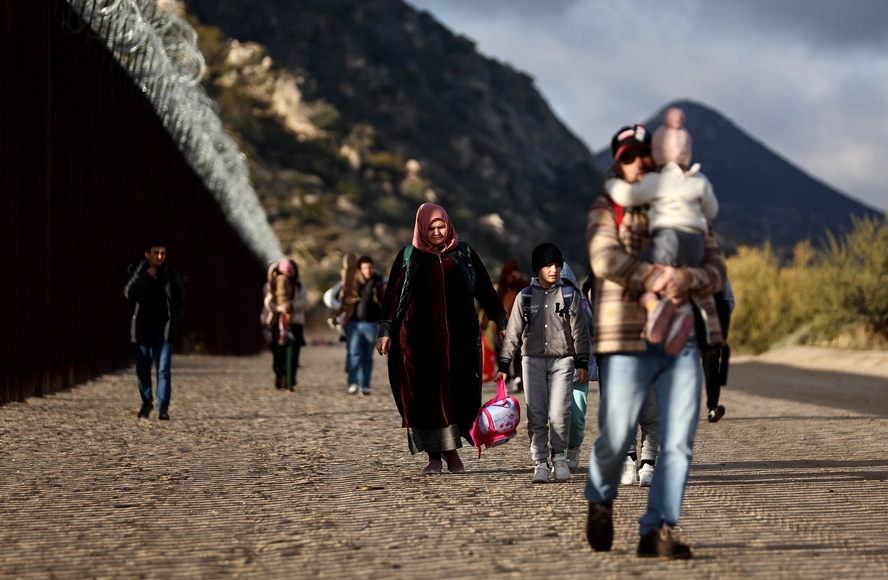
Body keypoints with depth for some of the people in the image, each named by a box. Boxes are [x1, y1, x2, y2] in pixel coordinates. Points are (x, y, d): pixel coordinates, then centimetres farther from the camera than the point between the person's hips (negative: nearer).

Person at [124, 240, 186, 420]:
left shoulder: (171, 275, 4)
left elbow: (180, 302, 10)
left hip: (164, 330, -1)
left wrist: (175, 321, -5)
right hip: (143, 329, 1)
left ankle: (163, 409, -10)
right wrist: (148, 275, -15)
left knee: (163, 370, -10)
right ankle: (147, 402, 28)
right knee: (142, 370, 8)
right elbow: (130, 293, -14)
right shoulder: (139, 273, 4)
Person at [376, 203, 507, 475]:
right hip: (419, 337, -1)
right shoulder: (408, 256, 6)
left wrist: (502, 323, 8)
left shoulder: (464, 253, 9)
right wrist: (385, 331, -3)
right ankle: (433, 456, 3)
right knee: (424, 392, -2)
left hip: (456, 337, 1)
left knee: (455, 390, -4)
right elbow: (392, 295, 5)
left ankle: (451, 448, 12)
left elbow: (485, 290, 11)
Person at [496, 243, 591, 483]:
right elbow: (513, 333, 8)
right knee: (536, 416, -2)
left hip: (562, 360, -1)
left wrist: (582, 363, 0)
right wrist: (504, 366, 5)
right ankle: (540, 464, 4)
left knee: (559, 414, -12)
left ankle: (560, 457, 8)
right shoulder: (525, 297, 6)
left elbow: (580, 331, 6)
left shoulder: (569, 295, 5)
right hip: (533, 361, 1)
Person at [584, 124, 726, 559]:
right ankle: (600, 502, 29)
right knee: (615, 439, -1)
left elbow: (716, 269, 5)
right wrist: (651, 277, -30)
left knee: (678, 443, -6)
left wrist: (687, 278, -18)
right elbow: (606, 259, -12)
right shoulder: (607, 210, 7)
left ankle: (657, 531, -2)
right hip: (629, 342, -3)